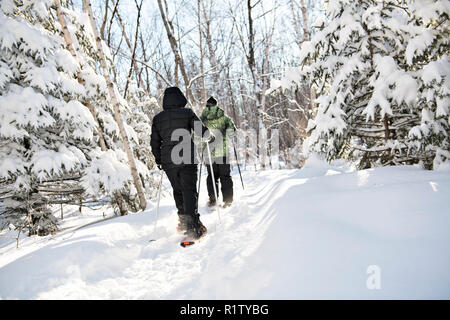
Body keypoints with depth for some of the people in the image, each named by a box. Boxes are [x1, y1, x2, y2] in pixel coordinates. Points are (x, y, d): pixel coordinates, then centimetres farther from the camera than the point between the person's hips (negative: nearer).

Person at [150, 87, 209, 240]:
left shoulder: (158, 118, 10)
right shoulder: (187, 113, 0)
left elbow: (154, 142, 12)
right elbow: (202, 130, -3)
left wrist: (158, 159, 24)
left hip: (168, 160, 3)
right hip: (187, 158, -3)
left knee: (178, 190, 18)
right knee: (189, 190, -3)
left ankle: (183, 219, 20)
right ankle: (192, 224, -12)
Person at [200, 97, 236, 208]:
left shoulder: (201, 119, 3)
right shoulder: (223, 117, -1)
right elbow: (231, 132, -5)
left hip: (208, 152, 2)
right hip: (222, 151, -1)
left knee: (212, 175, 13)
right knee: (225, 176, 6)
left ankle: (212, 199, 8)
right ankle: (227, 200, 5)